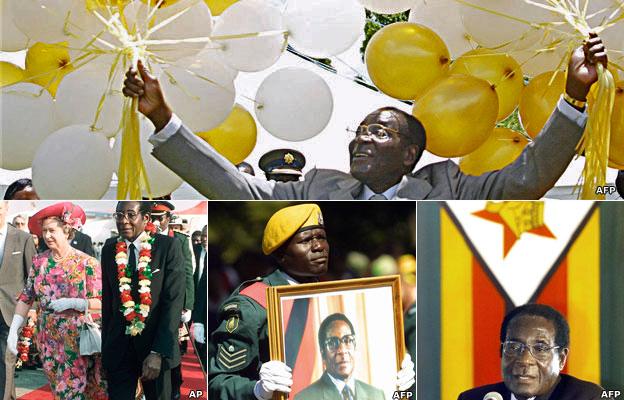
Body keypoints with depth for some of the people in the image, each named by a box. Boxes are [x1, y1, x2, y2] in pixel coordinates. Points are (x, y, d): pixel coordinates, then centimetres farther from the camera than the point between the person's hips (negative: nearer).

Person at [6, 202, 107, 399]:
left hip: (78, 339, -4)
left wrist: (72, 303, -20)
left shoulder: (86, 263, -9)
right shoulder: (39, 261, 3)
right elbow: (26, 298, 6)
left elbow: (100, 302, -8)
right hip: (49, 340, 4)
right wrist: (13, 330, -2)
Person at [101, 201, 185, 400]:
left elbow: (174, 301, -13)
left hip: (156, 346, -2)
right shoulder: (110, 249, 3)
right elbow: (107, 301, 8)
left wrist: (158, 352, -19)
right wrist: (105, 349, 6)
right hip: (118, 346, 2)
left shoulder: (169, 247, -9)